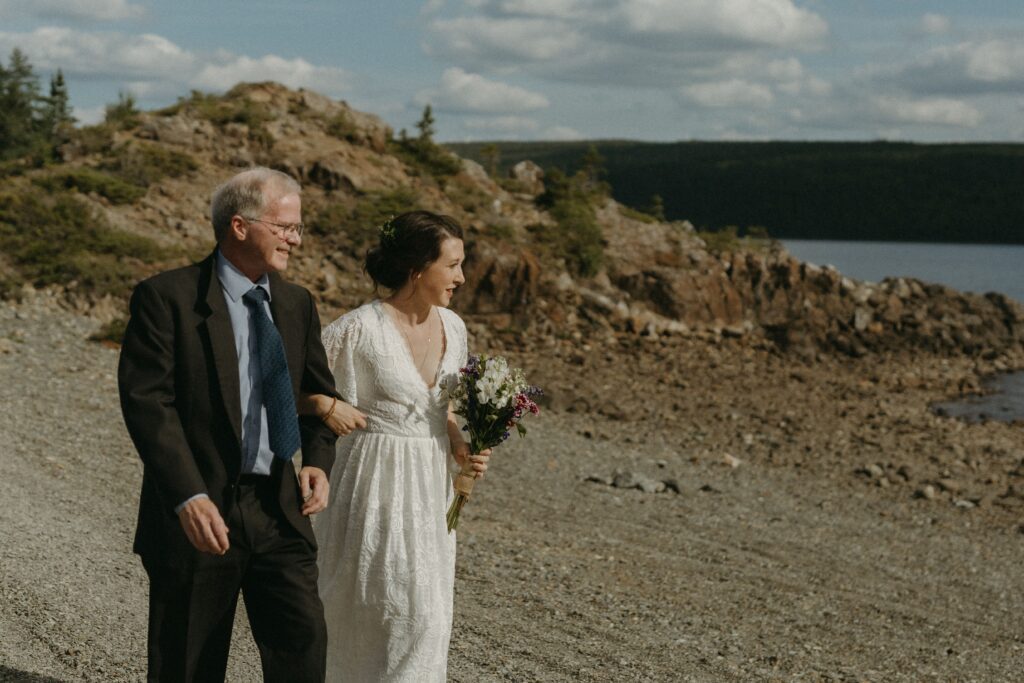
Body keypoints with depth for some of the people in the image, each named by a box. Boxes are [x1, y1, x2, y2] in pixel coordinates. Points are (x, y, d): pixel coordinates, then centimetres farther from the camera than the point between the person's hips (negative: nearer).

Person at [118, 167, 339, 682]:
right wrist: (189, 496, -24)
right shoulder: (166, 297, -7)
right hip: (197, 514, -4)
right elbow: (146, 402, -14)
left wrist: (318, 460, 0)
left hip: (278, 510, 4)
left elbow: (320, 392, 21)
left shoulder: (297, 305, 11)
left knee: (304, 641, -7)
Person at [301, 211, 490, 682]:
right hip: (376, 486, -6)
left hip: (430, 488, 6)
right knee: (372, 614, -2)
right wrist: (325, 404, -21)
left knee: (425, 616, 8)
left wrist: (462, 450, 0)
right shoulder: (359, 329, -14)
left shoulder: (452, 328, 5)